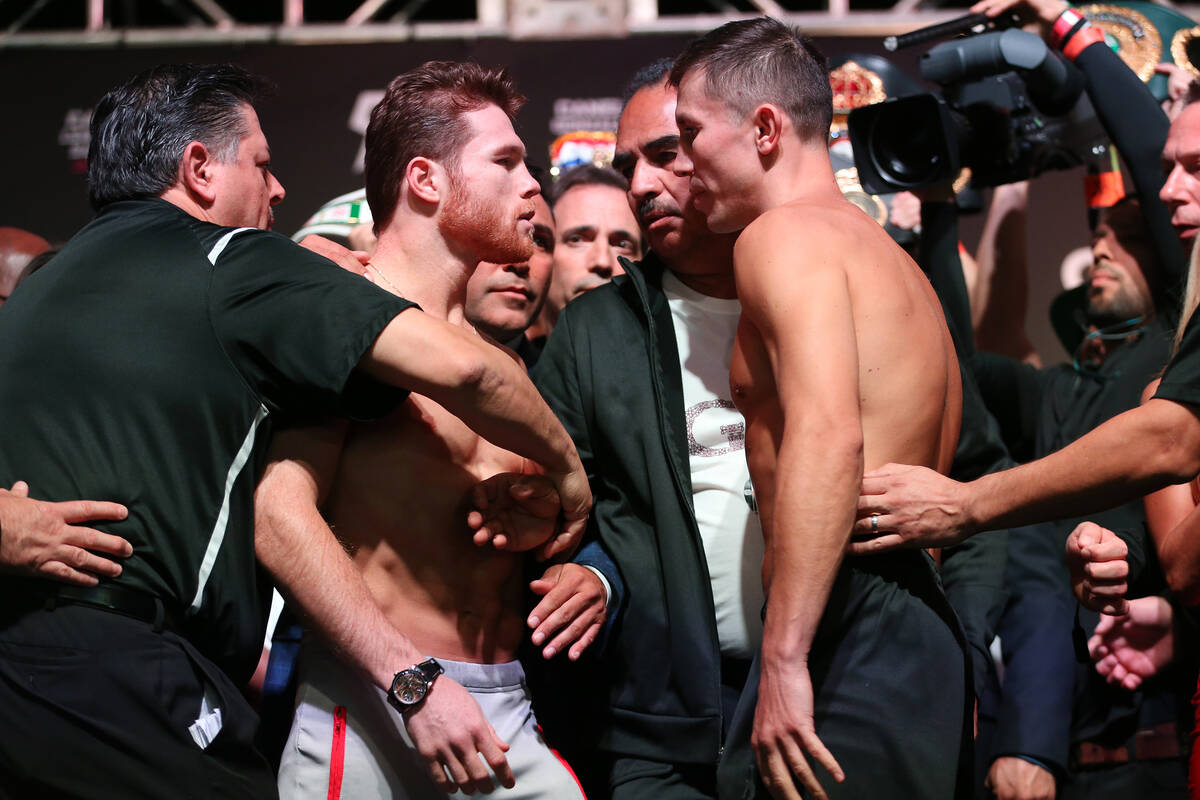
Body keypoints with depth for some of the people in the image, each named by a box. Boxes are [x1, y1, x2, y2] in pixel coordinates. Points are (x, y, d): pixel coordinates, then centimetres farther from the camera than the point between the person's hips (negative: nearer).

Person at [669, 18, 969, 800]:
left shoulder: (783, 233, -6)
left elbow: (828, 435, -22)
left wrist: (785, 658, -25)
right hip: (923, 620, 10)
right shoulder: (896, 261, 24)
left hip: (852, 635, -10)